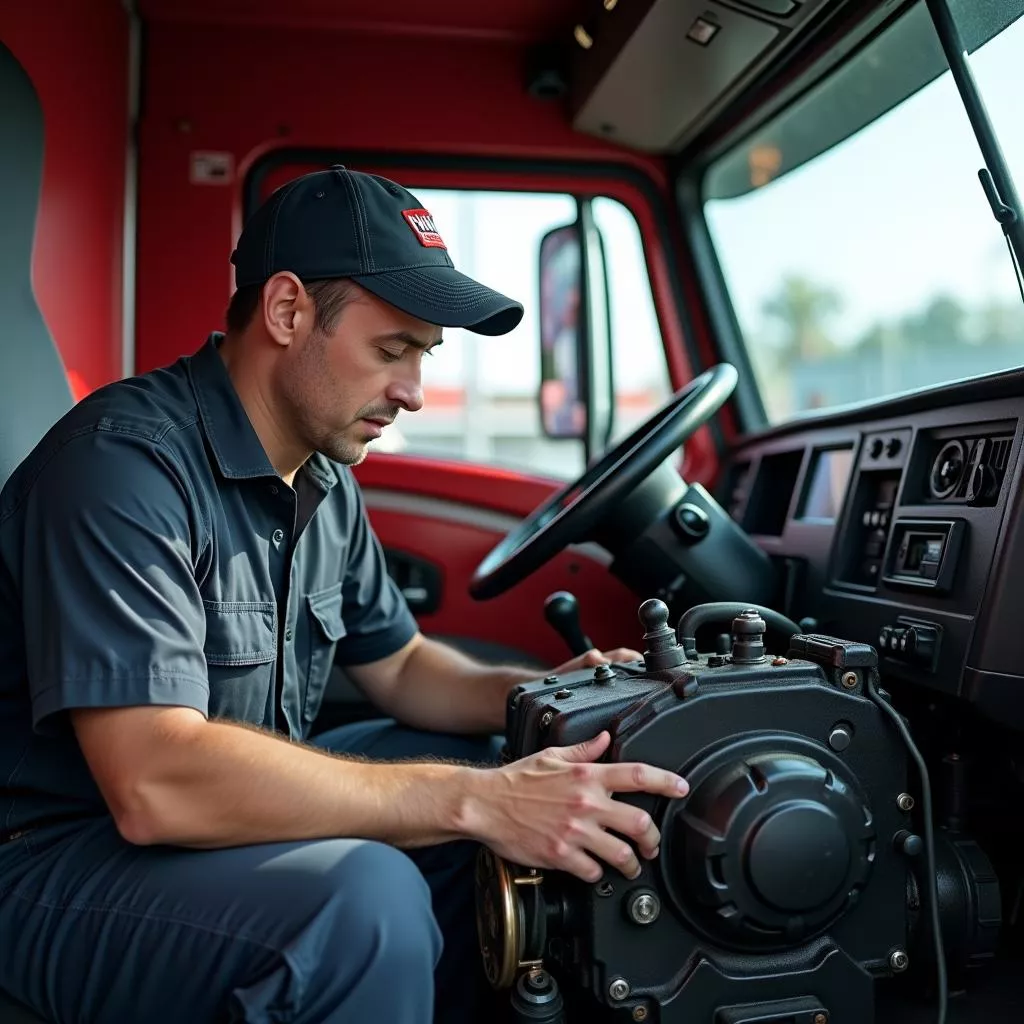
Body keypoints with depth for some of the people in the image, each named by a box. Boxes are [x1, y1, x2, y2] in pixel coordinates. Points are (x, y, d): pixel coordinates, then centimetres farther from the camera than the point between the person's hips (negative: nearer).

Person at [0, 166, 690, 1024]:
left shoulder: (326, 481, 3)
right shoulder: (127, 460, -24)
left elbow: (397, 665, 14)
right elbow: (154, 784, -33)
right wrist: (474, 802, -32)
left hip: (226, 812, 9)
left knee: (504, 766, 6)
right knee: (364, 899, -34)